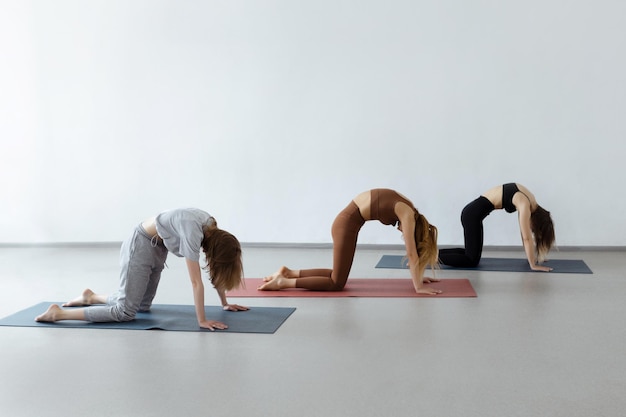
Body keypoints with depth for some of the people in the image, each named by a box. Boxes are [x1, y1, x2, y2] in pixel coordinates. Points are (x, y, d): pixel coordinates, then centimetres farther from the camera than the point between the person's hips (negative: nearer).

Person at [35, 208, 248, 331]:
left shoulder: (213, 231, -8)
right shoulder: (193, 231, -33)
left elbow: (215, 269, 4)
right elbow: (196, 281, -33)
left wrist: (225, 303, 8)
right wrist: (202, 320, -30)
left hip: (157, 247, 9)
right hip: (142, 245, -9)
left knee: (143, 305, 18)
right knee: (126, 311, -13)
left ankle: (91, 297, 37)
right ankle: (58, 313, -9)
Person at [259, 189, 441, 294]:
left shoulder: (407, 210, 10)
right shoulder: (408, 215, -15)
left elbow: (411, 252, 17)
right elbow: (412, 253, -14)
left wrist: (417, 276, 20)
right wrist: (418, 286, -10)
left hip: (347, 220, 9)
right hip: (347, 223, -9)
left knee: (338, 274, 18)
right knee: (336, 284, -3)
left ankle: (289, 272, 17)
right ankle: (283, 282, -6)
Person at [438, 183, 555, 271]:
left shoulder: (529, 200, 7)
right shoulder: (525, 206, -19)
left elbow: (525, 231, 14)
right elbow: (527, 238, -17)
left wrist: (532, 257, 17)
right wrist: (533, 265, -12)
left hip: (473, 212, 9)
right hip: (473, 214, -9)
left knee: (471, 253, 15)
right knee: (472, 261, -5)